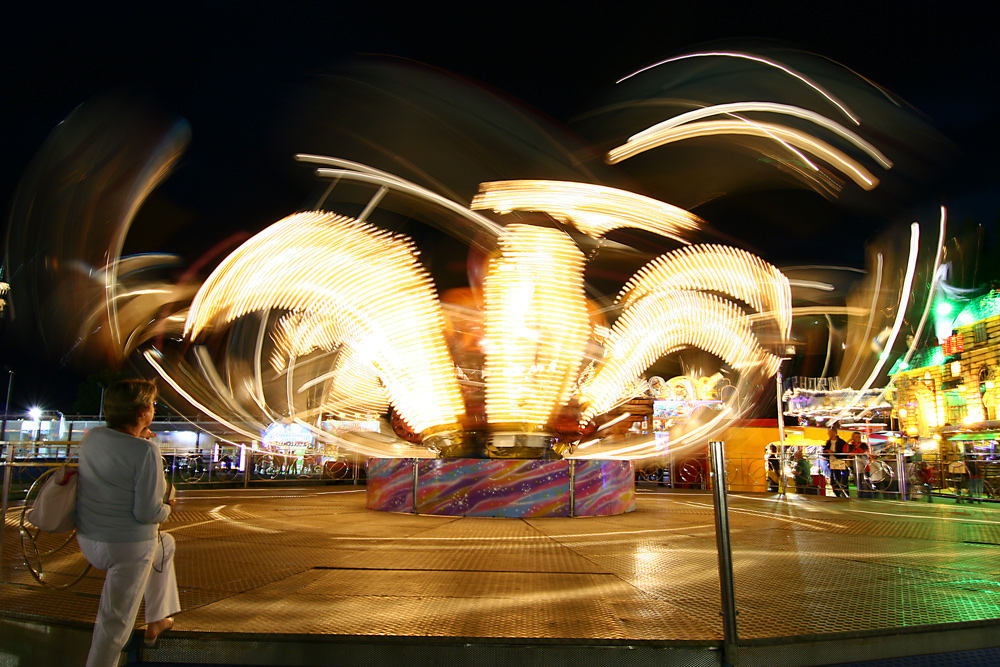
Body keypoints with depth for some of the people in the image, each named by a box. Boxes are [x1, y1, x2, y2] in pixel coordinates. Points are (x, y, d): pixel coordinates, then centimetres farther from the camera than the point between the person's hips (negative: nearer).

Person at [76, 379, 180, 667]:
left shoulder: (92, 437, -2)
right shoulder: (146, 451, -23)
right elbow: (147, 513, -23)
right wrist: (167, 508, -2)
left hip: (89, 540, 8)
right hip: (127, 546, -8)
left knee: (164, 543, 31)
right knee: (116, 621, 8)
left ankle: (156, 622, 41)